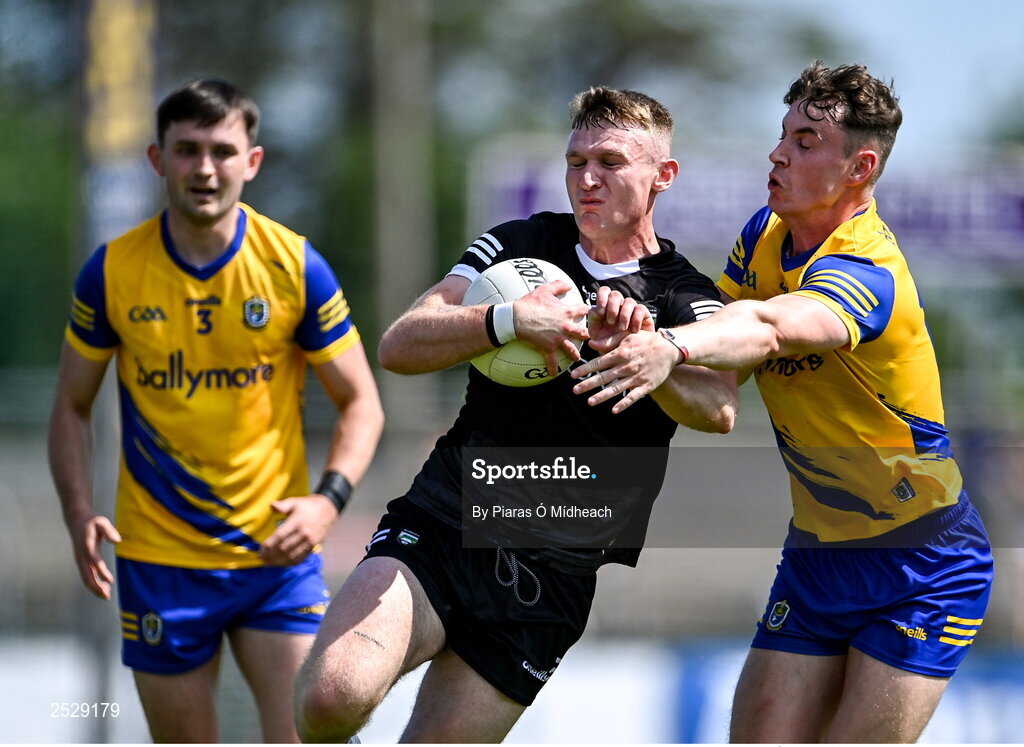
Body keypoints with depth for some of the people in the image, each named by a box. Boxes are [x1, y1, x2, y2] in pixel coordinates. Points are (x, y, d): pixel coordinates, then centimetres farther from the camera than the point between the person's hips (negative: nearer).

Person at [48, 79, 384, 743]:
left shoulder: (295, 266, -5)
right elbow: (74, 406, 9)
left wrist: (329, 500, -16)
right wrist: (80, 515, -7)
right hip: (159, 558, 1)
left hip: (276, 551, -1)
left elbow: (360, 402, 2)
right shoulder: (112, 272, -2)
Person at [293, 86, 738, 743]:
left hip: (549, 583, -1)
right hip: (438, 531, 1)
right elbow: (400, 345, -5)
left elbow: (719, 408, -19)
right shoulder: (521, 245, 8)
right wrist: (508, 321, -22)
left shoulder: (683, 297, 2)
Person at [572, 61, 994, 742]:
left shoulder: (867, 275, -25)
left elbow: (768, 327, -46)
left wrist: (674, 349, -64)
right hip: (816, 554, 7)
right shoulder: (767, 233, 3)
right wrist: (643, 333, -16)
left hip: (925, 568, -7)